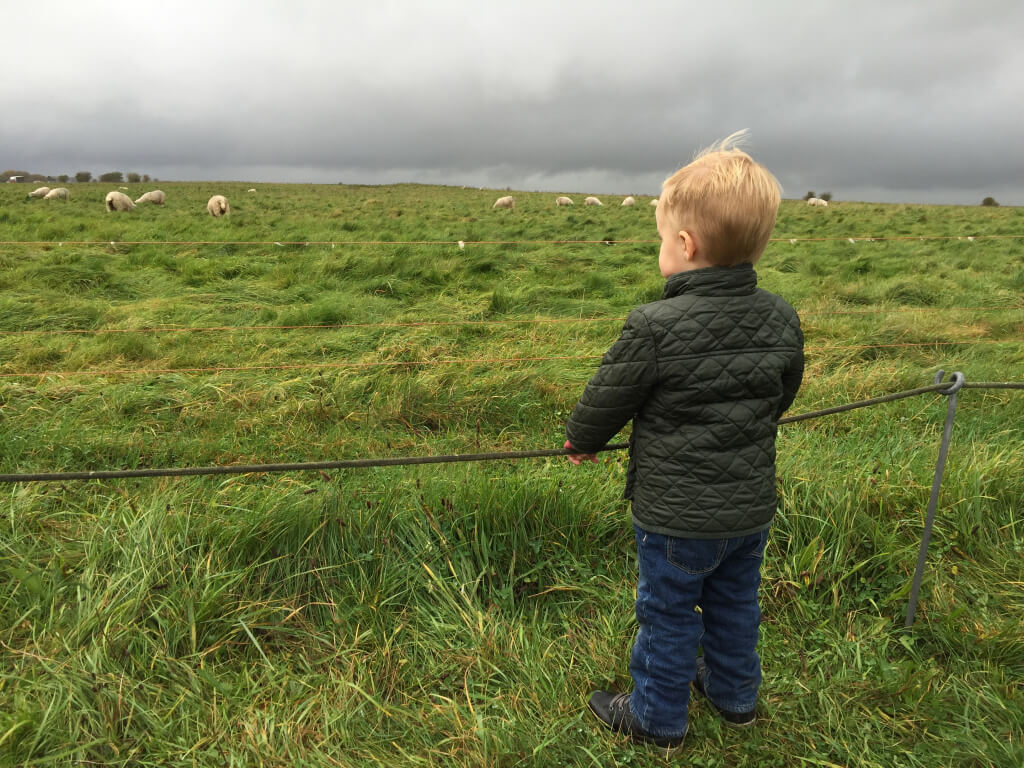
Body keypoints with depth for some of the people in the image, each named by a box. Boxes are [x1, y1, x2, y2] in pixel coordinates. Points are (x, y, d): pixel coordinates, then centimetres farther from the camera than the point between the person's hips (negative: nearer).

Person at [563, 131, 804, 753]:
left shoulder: (655, 327, -25)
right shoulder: (782, 320, -5)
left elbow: (608, 399, -12)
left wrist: (581, 440, 8)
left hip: (676, 514, -6)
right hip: (752, 506, 6)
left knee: (668, 614, 13)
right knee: (735, 604, 25)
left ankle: (658, 718, 33)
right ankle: (735, 695, 46)